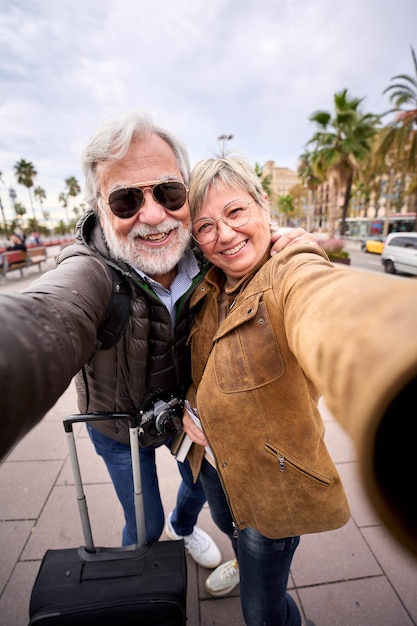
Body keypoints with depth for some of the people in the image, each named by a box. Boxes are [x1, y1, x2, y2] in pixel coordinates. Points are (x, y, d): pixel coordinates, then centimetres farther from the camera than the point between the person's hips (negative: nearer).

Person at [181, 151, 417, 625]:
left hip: (270, 479, -7)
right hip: (212, 462, 7)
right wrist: (188, 405, -8)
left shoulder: (290, 275, -29)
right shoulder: (208, 288, -7)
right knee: (231, 529, 37)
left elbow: (333, 307, -56)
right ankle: (244, 563, 73)